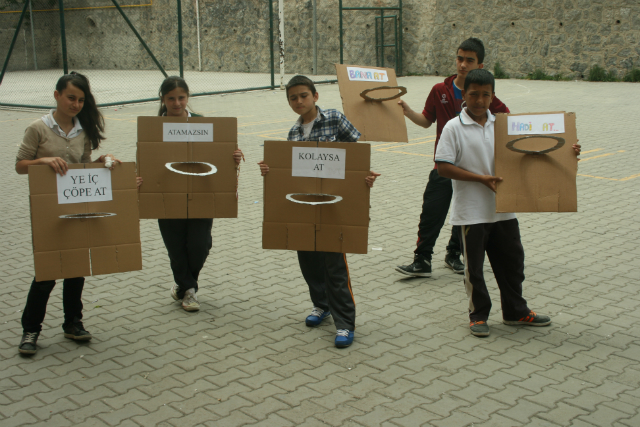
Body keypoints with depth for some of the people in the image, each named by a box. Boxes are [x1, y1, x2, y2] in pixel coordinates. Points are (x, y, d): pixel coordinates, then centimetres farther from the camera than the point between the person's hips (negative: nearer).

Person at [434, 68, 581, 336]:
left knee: (512, 260, 15)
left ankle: (515, 311, 31)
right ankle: (478, 314, 23)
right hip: (471, 211, -5)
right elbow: (443, 167, -14)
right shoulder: (454, 128, -9)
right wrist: (482, 178, -17)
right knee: (475, 266, 6)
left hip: (503, 208, 5)